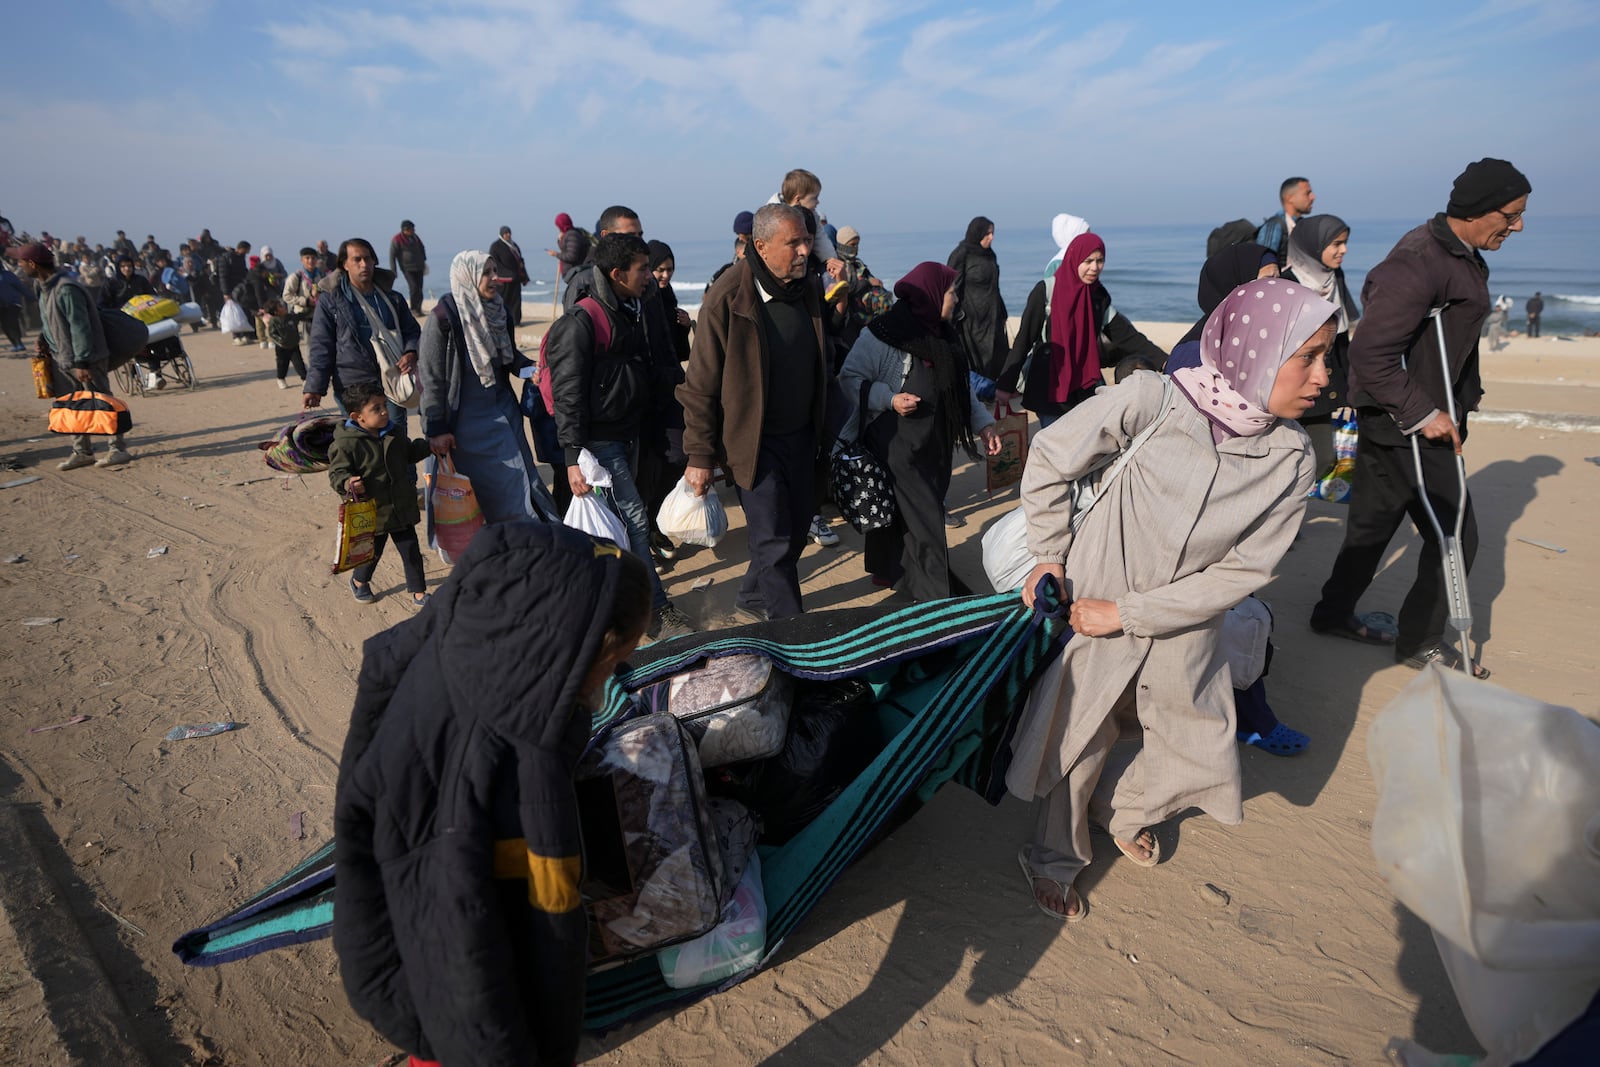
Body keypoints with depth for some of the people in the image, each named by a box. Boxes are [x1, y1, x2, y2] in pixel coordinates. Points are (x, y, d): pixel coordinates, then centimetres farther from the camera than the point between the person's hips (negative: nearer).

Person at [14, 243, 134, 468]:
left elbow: (80, 327, -22)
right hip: (62, 359, 10)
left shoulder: (66, 289, -20)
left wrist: (81, 362, -22)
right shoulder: (45, 288, 10)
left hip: (87, 359, -10)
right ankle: (82, 452, 18)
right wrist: (44, 338, 4)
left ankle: (118, 448, 7)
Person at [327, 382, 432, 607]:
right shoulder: (345, 444, -17)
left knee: (411, 550, 8)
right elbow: (337, 473, -15)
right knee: (372, 552, 14)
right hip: (371, 513, -5)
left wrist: (430, 445, 10)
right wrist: (348, 483, -35)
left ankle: (418, 592, 20)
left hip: (402, 508, 5)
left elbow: (410, 452, 21)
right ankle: (359, 581, 44)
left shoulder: (395, 433, 3)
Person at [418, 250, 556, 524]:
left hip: (503, 412, 6)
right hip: (468, 421, -6)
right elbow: (430, 376, -12)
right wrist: (436, 430, -14)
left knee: (521, 479, 8)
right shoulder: (442, 317, -15)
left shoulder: (497, 310, 4)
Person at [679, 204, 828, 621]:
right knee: (774, 540, -2)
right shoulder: (727, 299, -18)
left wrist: (823, 431, 16)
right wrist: (700, 456, -13)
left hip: (802, 436, 7)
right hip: (754, 442, -7)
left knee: (796, 530, 16)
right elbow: (701, 385, -14)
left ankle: (753, 596, 39)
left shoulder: (808, 289, 2)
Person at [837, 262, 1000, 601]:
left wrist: (983, 423, 12)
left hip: (935, 444, 8)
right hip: (898, 443, -8)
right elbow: (850, 377, -11)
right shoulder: (885, 331, -12)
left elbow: (961, 390, 20)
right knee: (923, 517, -7)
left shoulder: (943, 335, 13)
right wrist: (889, 399, -21)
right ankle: (935, 594, 1)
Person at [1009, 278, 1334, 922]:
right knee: (1075, 746, 11)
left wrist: (1126, 614, -17)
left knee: (1199, 758, 17)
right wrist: (1051, 555, -9)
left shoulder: (1290, 459, -12)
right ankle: (1054, 860, 39)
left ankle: (1124, 808, 50)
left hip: (1180, 628, 4)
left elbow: (1243, 571, -12)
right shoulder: (1154, 401, -23)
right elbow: (1049, 458, -12)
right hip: (1088, 608, -3)